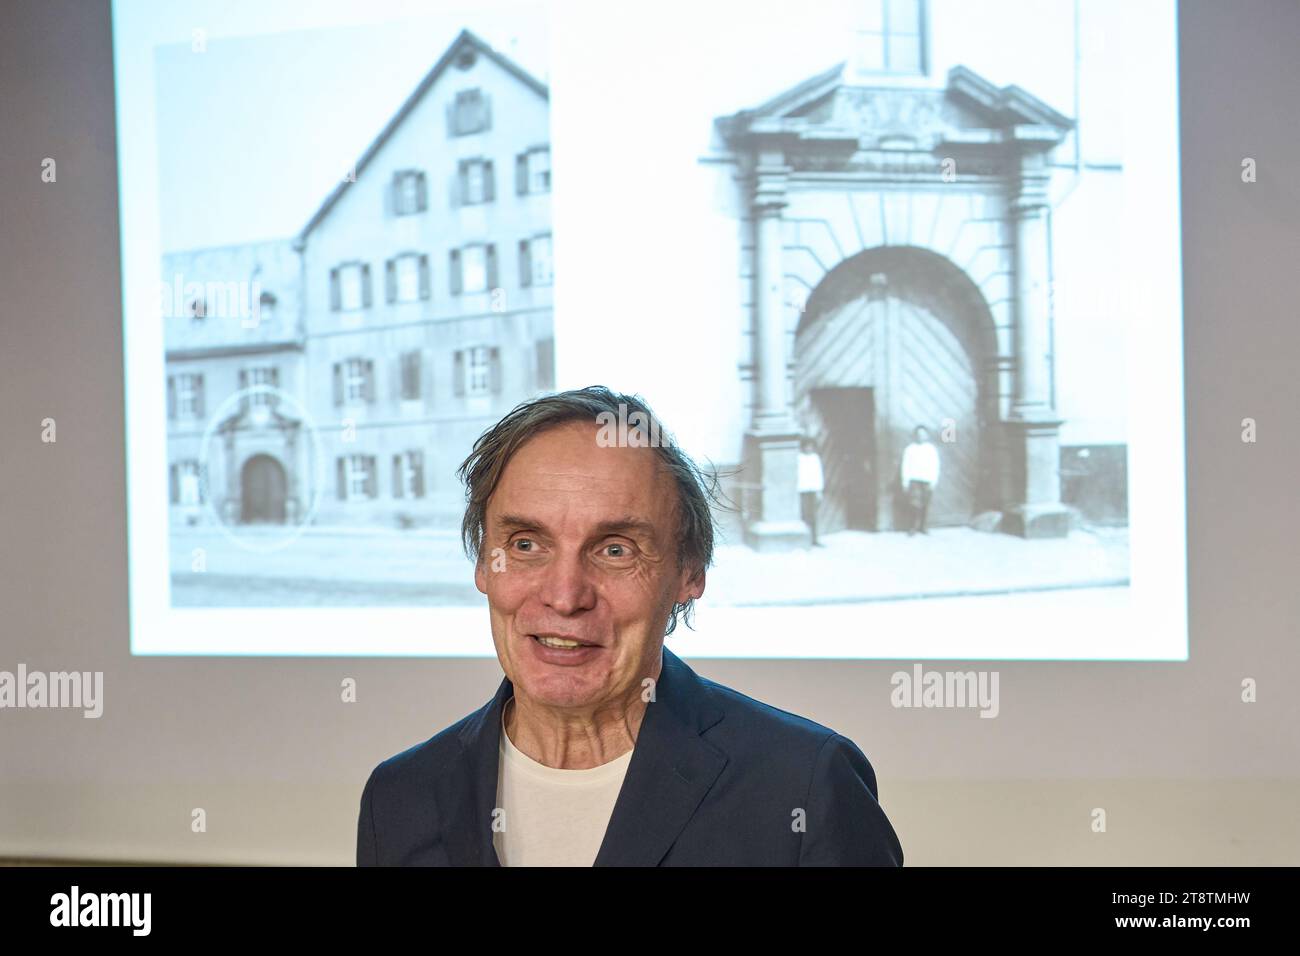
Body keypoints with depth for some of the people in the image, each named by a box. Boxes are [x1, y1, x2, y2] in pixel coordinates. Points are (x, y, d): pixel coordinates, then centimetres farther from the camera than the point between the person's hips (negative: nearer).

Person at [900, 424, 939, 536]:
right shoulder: (910, 449, 5)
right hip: (914, 480, -2)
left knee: (924, 505, 2)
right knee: (916, 504, -11)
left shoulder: (932, 449, 6)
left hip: (927, 481, 2)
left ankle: (921, 526, 12)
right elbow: (906, 466, 5)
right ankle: (913, 527, -7)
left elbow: (935, 466, 4)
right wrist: (905, 481, 0)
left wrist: (934, 481, -3)